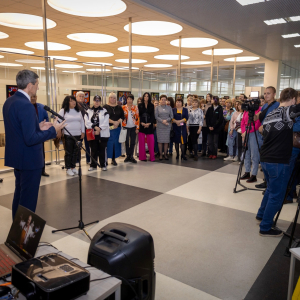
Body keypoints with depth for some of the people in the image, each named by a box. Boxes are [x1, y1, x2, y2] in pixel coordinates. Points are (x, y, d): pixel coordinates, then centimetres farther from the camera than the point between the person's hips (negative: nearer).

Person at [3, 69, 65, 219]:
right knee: (28, 197, 3)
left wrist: (38, 127, 11)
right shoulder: (26, 105, -23)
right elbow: (30, 139, -27)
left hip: (17, 156, 10)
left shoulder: (9, 101, 8)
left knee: (20, 194, 22)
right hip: (29, 159, -10)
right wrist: (53, 130, -17)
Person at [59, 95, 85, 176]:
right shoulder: (63, 111, -2)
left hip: (78, 135, 5)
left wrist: (83, 132, 11)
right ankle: (68, 168, 12)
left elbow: (82, 121, 16)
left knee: (76, 152, 9)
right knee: (68, 153, 1)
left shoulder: (78, 111, 13)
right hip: (68, 136, -4)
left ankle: (73, 167, 22)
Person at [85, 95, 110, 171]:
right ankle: (93, 165, 17)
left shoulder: (104, 111, 3)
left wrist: (99, 129, -16)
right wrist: (95, 127, -14)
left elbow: (105, 123, -7)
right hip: (92, 134, 2)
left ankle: (103, 165, 12)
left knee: (102, 150, 3)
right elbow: (87, 122, -2)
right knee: (93, 150, 8)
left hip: (103, 134, -2)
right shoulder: (89, 111, 9)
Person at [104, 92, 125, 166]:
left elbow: (122, 117, 7)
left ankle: (114, 159, 13)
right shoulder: (105, 107, 2)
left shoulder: (119, 107, 13)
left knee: (116, 143, 4)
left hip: (117, 128, 4)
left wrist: (118, 122, -11)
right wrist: (113, 122, -15)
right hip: (108, 128, -3)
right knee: (108, 143, -5)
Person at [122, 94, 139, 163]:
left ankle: (131, 156, 11)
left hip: (133, 127, 1)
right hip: (126, 127, -1)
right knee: (127, 142, 3)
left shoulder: (135, 107, 4)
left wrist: (137, 128, -2)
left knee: (132, 142, 3)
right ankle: (128, 156, 14)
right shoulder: (123, 107, 2)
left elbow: (137, 118, 3)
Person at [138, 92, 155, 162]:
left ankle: (152, 157, 3)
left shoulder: (152, 106, 8)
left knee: (151, 140, -4)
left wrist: (149, 123, -11)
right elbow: (138, 115, 2)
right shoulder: (140, 105, 7)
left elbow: (152, 116, 3)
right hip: (141, 125, 0)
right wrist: (142, 123, -12)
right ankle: (142, 157, 8)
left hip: (149, 125, 0)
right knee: (141, 141, 0)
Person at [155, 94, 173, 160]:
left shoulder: (169, 108, 10)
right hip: (159, 127, -1)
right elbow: (156, 116, -2)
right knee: (160, 140, -1)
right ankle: (160, 154, 7)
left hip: (167, 126, 1)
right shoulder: (157, 108, 6)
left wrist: (166, 120, -12)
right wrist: (162, 121, -14)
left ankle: (165, 154, 11)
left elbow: (171, 116, 5)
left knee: (166, 141, 2)